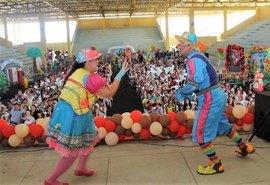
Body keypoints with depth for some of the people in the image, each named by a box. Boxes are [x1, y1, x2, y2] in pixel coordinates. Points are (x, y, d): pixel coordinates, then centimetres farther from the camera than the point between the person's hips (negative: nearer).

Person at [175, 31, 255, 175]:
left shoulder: (193, 60, -18)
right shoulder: (199, 57, 12)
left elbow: (194, 83, -27)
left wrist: (181, 92, -11)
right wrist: (188, 92, 11)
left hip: (210, 99, -10)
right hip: (218, 95, 10)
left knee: (200, 133, 0)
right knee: (222, 125, 27)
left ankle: (216, 164, 12)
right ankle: (245, 147, 44)